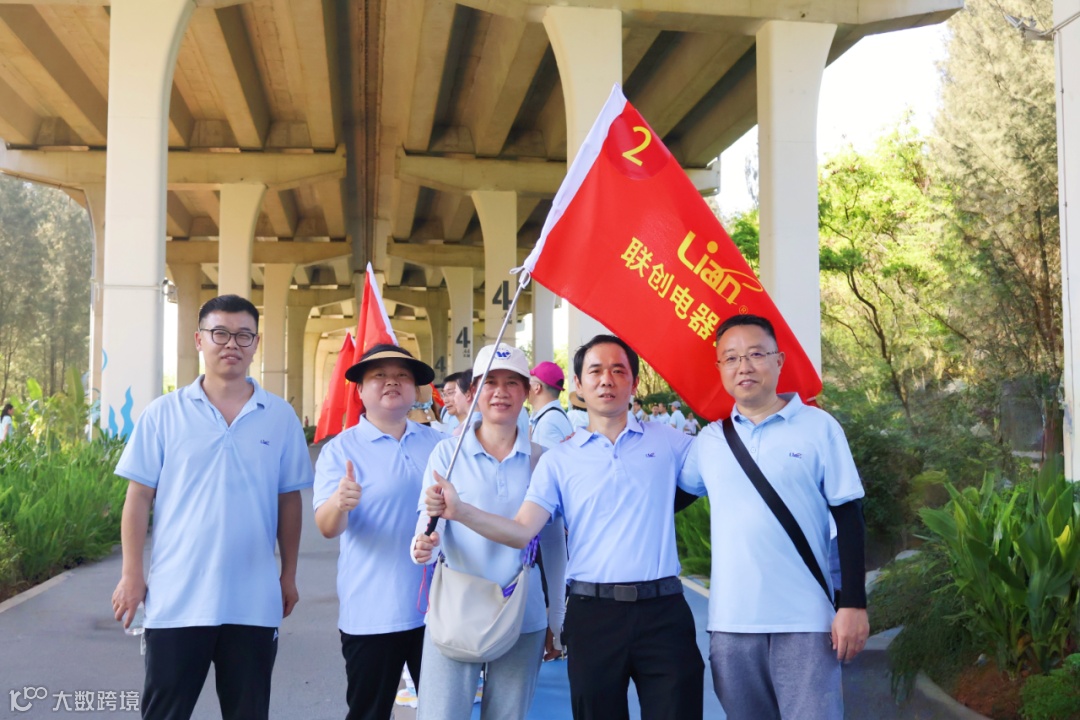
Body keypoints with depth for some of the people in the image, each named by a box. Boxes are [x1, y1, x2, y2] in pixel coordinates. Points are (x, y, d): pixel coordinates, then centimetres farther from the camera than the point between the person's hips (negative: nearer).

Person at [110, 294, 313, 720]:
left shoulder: (281, 417, 3)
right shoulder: (163, 413, -1)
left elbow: (288, 501, 8)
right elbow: (139, 496, 1)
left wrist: (289, 575, 9)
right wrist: (131, 574, -3)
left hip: (253, 600, 1)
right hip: (177, 598, -1)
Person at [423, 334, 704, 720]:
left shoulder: (667, 441, 8)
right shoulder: (559, 459, 6)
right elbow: (521, 531, -4)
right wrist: (459, 511, -18)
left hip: (663, 610, 0)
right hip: (593, 614, 0)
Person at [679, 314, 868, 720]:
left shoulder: (818, 427, -2)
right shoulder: (709, 439, 7)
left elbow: (848, 518, -3)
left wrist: (854, 604, -7)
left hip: (803, 621, -3)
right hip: (730, 623, 3)